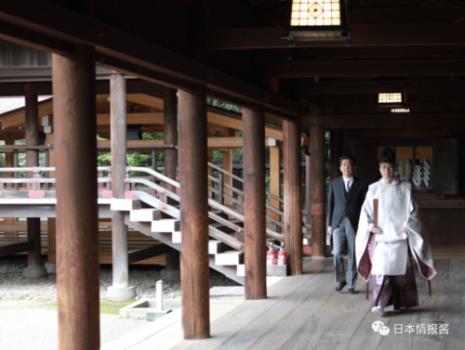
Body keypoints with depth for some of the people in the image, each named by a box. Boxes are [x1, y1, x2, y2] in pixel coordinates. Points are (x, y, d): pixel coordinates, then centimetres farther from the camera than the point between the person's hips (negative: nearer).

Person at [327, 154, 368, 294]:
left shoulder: (361, 184, 3)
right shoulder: (334, 183, 8)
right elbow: (330, 204, 9)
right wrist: (329, 224, 5)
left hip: (354, 224, -1)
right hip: (338, 223, 1)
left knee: (353, 256, 2)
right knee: (337, 253, -9)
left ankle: (351, 284, 12)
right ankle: (341, 279, 13)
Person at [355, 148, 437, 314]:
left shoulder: (404, 188, 3)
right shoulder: (373, 189, 5)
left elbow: (412, 210, 3)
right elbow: (366, 211, 6)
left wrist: (407, 226, -10)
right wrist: (371, 226, -9)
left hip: (400, 236, 0)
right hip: (380, 237, 0)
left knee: (400, 269, 4)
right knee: (381, 269, -11)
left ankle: (400, 302, 16)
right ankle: (380, 303, -14)